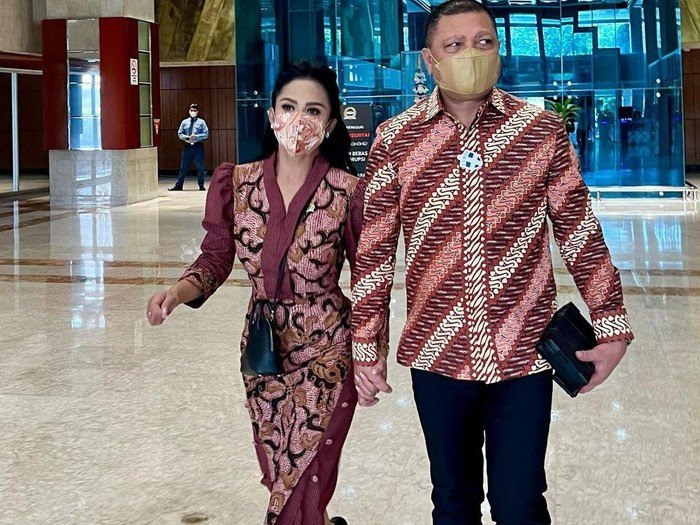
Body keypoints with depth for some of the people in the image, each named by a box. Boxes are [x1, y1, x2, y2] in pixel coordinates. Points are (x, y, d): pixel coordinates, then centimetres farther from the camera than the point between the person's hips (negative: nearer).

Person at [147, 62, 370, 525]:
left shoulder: (348, 193, -13)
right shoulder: (236, 183, -5)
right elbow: (216, 258, 1)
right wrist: (180, 292, -19)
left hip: (326, 354, -4)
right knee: (280, 484, 20)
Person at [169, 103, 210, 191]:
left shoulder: (201, 122, 4)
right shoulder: (184, 122, 11)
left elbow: (206, 134, -2)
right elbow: (179, 134, 10)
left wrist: (196, 137, -15)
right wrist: (186, 137, -9)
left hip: (198, 146, -2)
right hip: (187, 146, 2)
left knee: (200, 167, 3)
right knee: (183, 167, 3)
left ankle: (201, 186, 13)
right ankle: (178, 186, 7)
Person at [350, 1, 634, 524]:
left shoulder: (544, 131, -2)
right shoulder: (395, 139, -2)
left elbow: (580, 233, 3)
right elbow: (374, 249, 1)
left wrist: (612, 328, 2)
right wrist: (366, 347, 2)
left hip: (524, 357, -1)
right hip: (437, 356, 1)